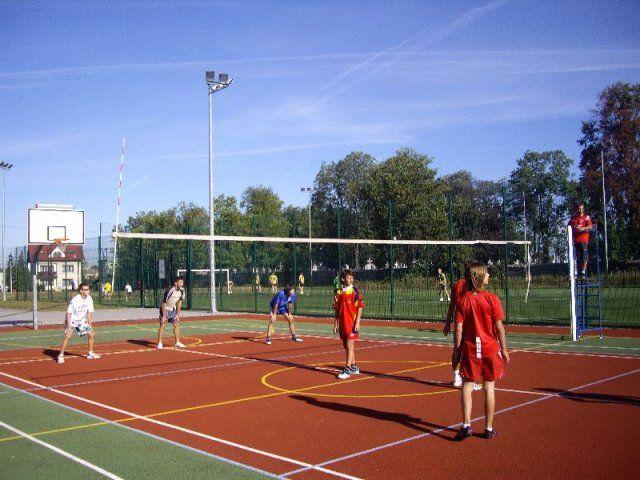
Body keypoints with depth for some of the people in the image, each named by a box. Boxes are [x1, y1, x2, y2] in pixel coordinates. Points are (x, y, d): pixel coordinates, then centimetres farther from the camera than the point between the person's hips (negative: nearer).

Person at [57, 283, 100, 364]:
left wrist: (90, 325, 2)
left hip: (81, 321, 6)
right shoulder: (75, 300, -25)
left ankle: (90, 354, 19)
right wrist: (69, 327, -26)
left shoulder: (89, 299, -8)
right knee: (68, 336, -23)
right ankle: (61, 355, -13)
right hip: (71, 320, -6)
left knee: (91, 334, 2)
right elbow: (68, 313, -22)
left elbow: (89, 313, 2)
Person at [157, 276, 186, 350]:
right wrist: (164, 316, -23)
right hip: (165, 309, -6)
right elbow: (164, 304, -24)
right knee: (162, 325, -12)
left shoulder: (182, 291, -10)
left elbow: (179, 302, 2)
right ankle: (159, 344, -7)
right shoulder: (169, 291, -29)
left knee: (177, 324, 6)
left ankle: (177, 343, 15)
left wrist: (178, 314, 1)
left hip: (173, 309, 7)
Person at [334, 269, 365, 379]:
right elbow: (337, 309, 13)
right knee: (346, 346, 14)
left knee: (350, 346, -8)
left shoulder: (355, 292, -6)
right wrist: (336, 323, 11)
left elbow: (360, 308, -8)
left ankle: (347, 369, -5)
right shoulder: (338, 292, 7)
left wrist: (357, 323, -13)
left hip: (352, 324, -6)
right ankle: (354, 367, 28)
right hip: (342, 324, 6)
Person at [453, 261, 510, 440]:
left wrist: (457, 350, 4)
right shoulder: (492, 298, -9)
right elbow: (499, 327, -7)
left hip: (469, 350, 0)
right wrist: (504, 350, 2)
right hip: (490, 348, 0)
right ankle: (489, 428, 16)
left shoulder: (462, 300, -5)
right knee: (489, 388, 9)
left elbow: (459, 328, -5)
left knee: (467, 386, 7)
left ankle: (466, 425, 0)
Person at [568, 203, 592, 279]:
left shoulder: (586, 217, 6)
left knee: (584, 257, -2)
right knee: (574, 257, -1)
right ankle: (575, 272, 2)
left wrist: (582, 228, -23)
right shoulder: (573, 218, 18)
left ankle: (583, 272, 7)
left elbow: (590, 227, -7)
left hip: (583, 240, -3)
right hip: (575, 240, 3)